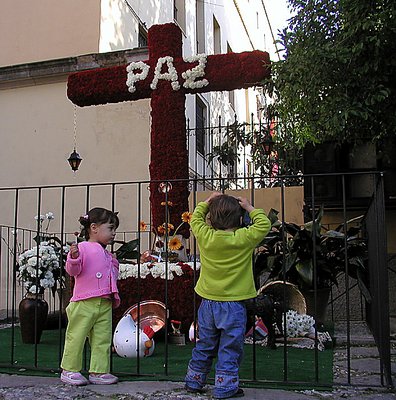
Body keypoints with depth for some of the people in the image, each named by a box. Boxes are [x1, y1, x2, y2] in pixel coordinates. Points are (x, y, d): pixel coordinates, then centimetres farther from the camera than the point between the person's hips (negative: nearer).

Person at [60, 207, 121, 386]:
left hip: (105, 304, 7)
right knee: (77, 336, 0)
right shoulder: (82, 247, -3)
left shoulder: (108, 255, 22)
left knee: (102, 339, 7)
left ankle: (98, 371, 14)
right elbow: (73, 270, -12)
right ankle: (69, 370, 12)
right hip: (84, 302, -7)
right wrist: (74, 257, -27)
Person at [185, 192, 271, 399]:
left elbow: (195, 218, 14)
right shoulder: (244, 239, -14)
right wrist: (249, 208, 7)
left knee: (205, 345, 18)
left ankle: (194, 381, 28)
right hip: (233, 305, -4)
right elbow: (264, 225, -1)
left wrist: (206, 202, 21)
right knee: (230, 348, 6)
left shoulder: (205, 236, -6)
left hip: (208, 303, 4)